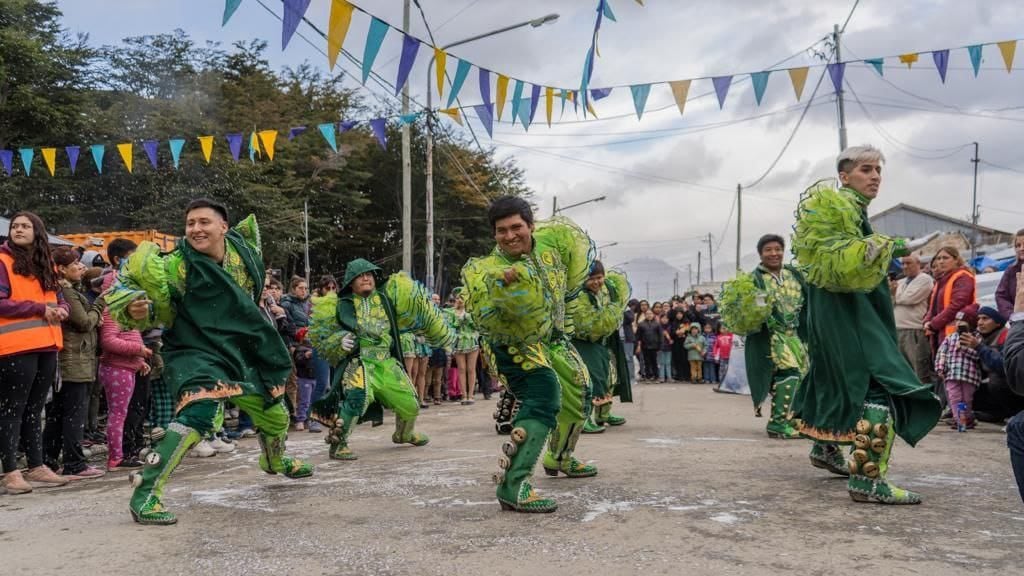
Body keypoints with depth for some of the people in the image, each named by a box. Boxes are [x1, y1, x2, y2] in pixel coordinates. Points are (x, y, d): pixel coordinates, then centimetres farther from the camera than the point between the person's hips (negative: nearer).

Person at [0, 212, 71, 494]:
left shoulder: (46, 264, 16)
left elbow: (60, 298, 18)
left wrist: (61, 309, -4)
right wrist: (40, 309, -16)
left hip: (46, 346, 7)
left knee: (34, 409, 14)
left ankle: (36, 466, 22)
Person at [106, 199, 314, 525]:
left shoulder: (244, 248, -4)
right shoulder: (176, 266, -19)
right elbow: (126, 287, -17)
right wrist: (134, 309, -40)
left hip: (242, 353, 6)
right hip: (196, 353, -6)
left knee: (275, 414, 22)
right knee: (200, 410, -34)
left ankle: (275, 462, 58)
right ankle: (145, 494, -26)